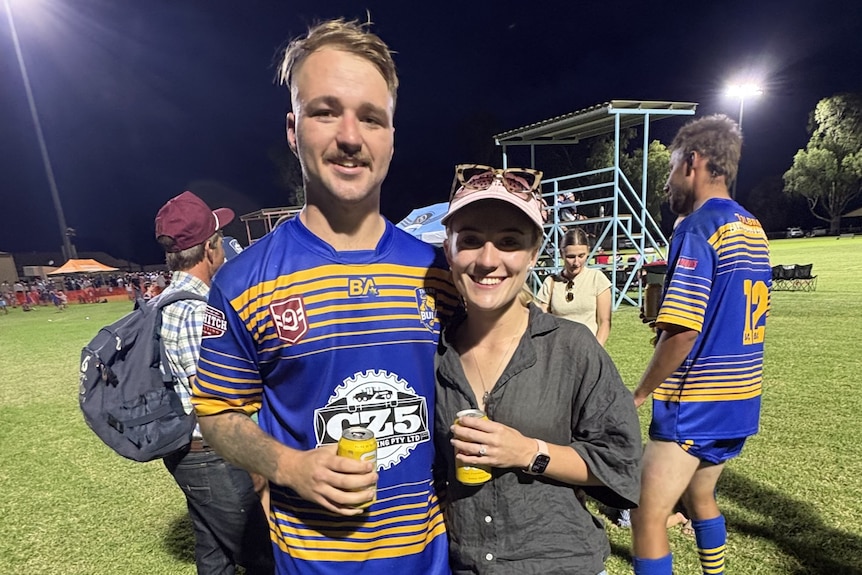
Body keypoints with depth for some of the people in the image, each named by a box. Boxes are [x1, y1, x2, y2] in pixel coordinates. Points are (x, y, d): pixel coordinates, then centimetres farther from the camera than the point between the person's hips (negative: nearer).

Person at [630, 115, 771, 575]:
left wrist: (640, 393, -12)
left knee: (647, 517, 1)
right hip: (742, 400, 9)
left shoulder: (698, 227, -16)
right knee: (698, 496, 27)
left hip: (695, 404, -9)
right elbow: (732, 318, 15)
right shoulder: (753, 229, 10)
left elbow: (683, 330, -23)